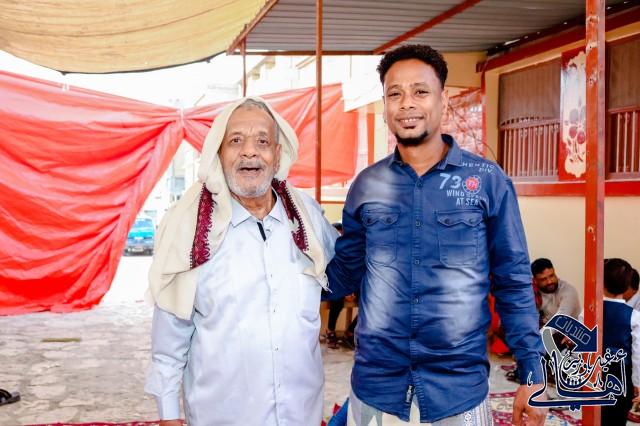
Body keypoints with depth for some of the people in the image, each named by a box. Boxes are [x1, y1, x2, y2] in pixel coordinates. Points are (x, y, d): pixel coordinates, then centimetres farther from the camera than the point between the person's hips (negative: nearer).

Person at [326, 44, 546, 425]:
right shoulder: (366, 185, 3)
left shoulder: (489, 181, -4)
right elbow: (345, 272, 9)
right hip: (375, 386, 2)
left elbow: (514, 283, -1)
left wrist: (532, 373, -3)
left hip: (460, 391, -2)